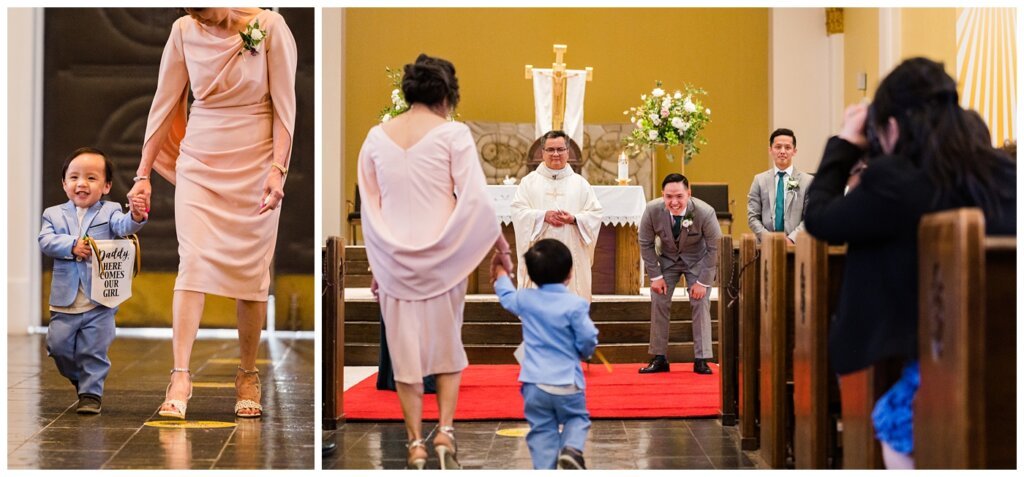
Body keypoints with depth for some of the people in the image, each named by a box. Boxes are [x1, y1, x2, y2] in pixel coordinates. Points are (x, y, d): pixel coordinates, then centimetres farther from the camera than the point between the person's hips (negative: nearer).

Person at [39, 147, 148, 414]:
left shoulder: (109, 212, 3)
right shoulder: (54, 214, 9)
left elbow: (123, 226, -17)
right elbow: (45, 241, -4)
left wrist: (136, 218, -40)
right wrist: (72, 245, -19)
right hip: (65, 301, 2)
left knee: (94, 350, 0)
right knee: (58, 345, 6)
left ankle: (91, 392, 14)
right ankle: (79, 377, 32)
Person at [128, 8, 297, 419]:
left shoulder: (269, 27, -8)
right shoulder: (184, 31, -1)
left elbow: (284, 105, -6)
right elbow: (164, 103, 4)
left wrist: (277, 168, -16)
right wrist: (144, 173, 3)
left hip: (255, 164, -1)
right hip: (199, 161, 2)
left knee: (250, 269, 4)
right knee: (193, 260, -12)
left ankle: (248, 375, 17)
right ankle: (180, 377, -14)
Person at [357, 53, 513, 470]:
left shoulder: (377, 137, 3)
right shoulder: (453, 133, -8)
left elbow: (369, 209, 7)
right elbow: (475, 199, -12)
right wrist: (500, 243, 2)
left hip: (394, 260, 2)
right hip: (442, 257, -2)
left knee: (405, 352, 9)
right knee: (447, 348, 14)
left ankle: (415, 445, 10)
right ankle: (445, 433, 4)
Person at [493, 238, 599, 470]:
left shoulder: (525, 299, 3)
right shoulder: (576, 304, -11)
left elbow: (507, 297, 25)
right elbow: (588, 339, -12)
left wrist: (501, 276, 45)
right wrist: (585, 352, 12)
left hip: (534, 383, 2)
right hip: (567, 383, -2)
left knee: (542, 429, 7)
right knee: (577, 417, 16)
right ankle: (571, 448, -10)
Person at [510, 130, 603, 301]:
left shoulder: (580, 183, 9)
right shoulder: (529, 181, 7)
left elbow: (595, 214, 4)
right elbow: (517, 211, -2)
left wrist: (574, 219, -14)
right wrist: (543, 216, -16)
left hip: (571, 256, 1)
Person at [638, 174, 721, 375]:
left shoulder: (705, 212, -31)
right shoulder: (652, 210, -26)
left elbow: (715, 248, -18)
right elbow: (646, 244, -10)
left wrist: (703, 282, -18)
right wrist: (655, 276, -11)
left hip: (697, 260, -2)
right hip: (667, 258, 2)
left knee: (701, 303, -10)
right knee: (658, 302, -4)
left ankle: (701, 360, -2)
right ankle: (659, 358, 5)